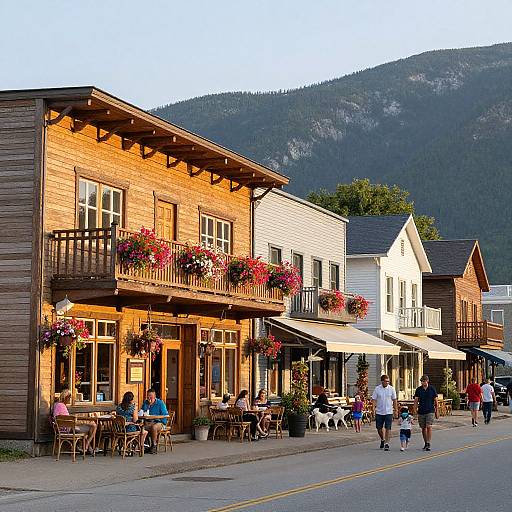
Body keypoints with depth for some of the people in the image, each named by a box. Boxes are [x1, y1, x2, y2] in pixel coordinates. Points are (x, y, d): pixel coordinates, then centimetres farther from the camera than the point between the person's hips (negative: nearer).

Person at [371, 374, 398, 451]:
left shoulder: (391, 389, -1)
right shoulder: (377, 389, -2)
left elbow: (394, 400, 6)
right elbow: (374, 399, 0)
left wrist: (396, 410, 5)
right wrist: (373, 408, -10)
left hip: (388, 412, -1)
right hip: (379, 412, 1)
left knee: (388, 428, -6)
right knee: (379, 428, 9)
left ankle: (387, 443, -1)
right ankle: (382, 440, 34)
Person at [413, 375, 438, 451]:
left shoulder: (432, 389, 0)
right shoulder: (418, 390, 2)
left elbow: (435, 400, 5)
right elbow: (416, 401, -2)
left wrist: (437, 411, 6)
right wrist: (415, 410, -16)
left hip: (430, 411, -2)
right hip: (421, 412, 2)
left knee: (429, 427, -13)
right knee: (423, 428, 9)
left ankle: (428, 444, -12)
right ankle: (425, 443, 23)